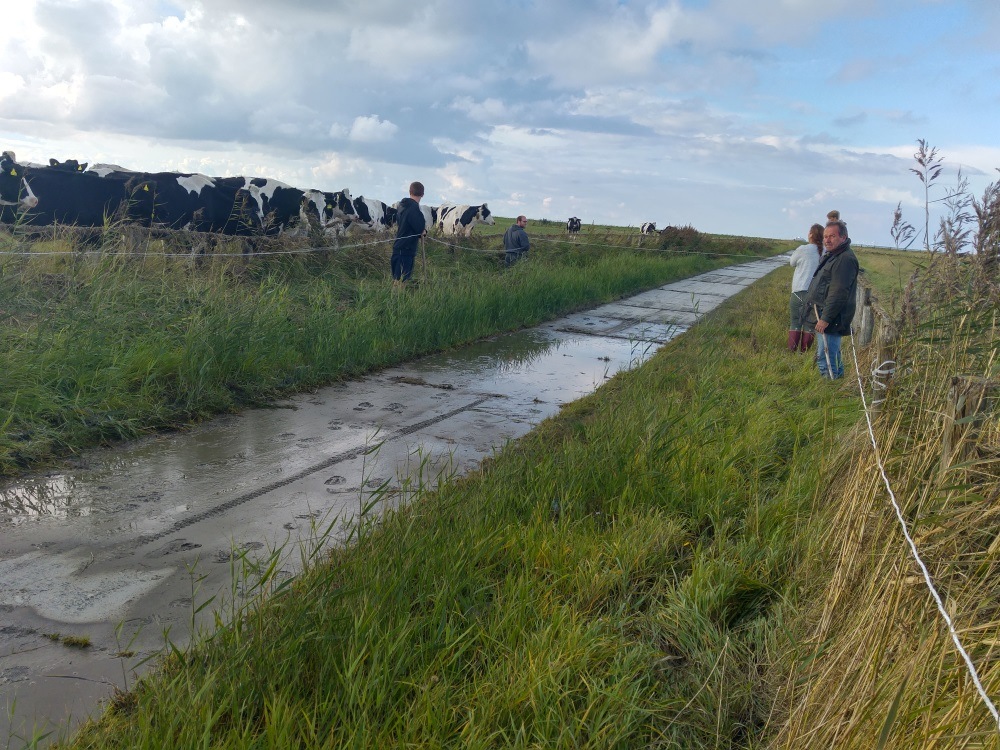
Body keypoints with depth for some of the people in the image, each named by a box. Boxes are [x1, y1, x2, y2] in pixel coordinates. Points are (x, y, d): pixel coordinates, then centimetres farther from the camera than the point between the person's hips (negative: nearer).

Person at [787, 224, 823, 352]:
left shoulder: (803, 249, -8)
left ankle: (792, 350, 4)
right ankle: (804, 351, 10)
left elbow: (792, 263, 8)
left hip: (800, 291, -2)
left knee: (795, 323, 6)